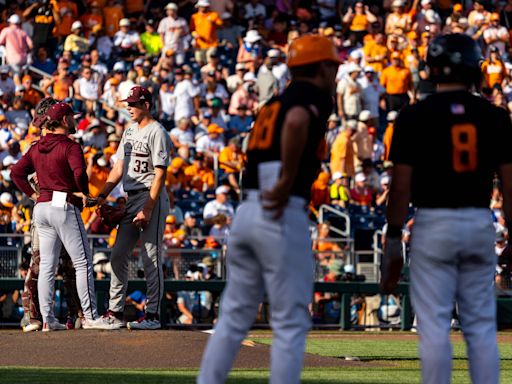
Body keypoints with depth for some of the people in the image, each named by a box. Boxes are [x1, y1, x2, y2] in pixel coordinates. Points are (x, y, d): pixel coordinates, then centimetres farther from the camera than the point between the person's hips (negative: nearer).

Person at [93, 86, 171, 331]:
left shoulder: (156, 132, -9)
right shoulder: (130, 131, 18)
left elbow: (160, 174, -14)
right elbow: (119, 168, 20)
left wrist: (148, 209, -20)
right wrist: (102, 196, 9)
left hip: (152, 199, -9)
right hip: (131, 199, 9)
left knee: (150, 257, -6)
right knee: (118, 255, 5)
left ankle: (152, 314, -2)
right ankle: (115, 313, 8)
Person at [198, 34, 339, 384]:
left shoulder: (274, 102, 22)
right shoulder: (315, 96, -3)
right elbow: (296, 122, -25)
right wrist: (288, 181, -19)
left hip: (246, 211, 7)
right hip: (283, 216, -7)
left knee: (234, 317, 12)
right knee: (291, 324, -1)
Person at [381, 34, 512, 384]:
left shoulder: (415, 116, -5)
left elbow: (401, 186, -6)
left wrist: (393, 240, 0)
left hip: (433, 224, -3)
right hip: (481, 224, 3)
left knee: (434, 326, -1)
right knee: (481, 326, 8)